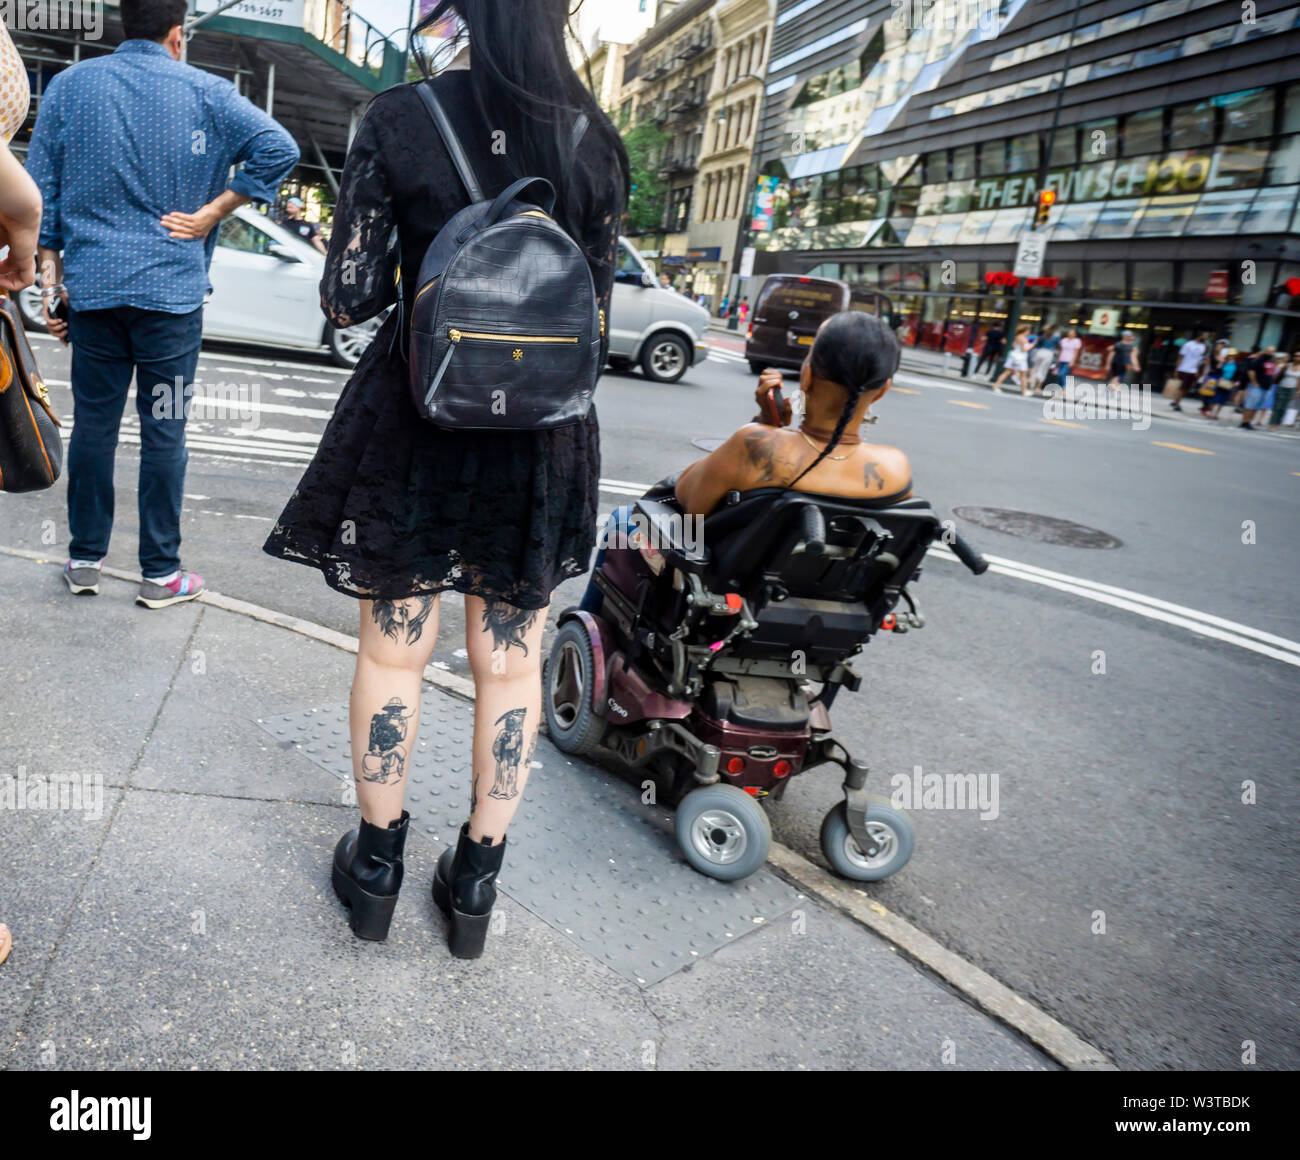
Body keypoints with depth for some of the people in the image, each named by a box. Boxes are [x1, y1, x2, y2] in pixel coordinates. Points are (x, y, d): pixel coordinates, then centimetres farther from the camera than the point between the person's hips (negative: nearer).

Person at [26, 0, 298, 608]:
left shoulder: (69, 84, 8)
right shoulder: (204, 92, 1)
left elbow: (40, 187, 6)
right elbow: (278, 148, -9)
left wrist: (50, 275, 10)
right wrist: (213, 212, -6)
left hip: (91, 286, 3)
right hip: (171, 288, -2)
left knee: (92, 424, 11)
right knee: (163, 432, 3)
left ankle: (85, 558, 21)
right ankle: (160, 573, 9)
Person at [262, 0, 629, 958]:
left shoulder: (400, 120, -7)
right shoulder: (595, 141, 0)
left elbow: (349, 299, -8)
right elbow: (597, 312, 5)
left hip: (414, 421, -1)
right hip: (542, 438, 2)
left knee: (393, 650, 14)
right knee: (512, 664, 12)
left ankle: (376, 862, 29)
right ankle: (477, 880, 26)